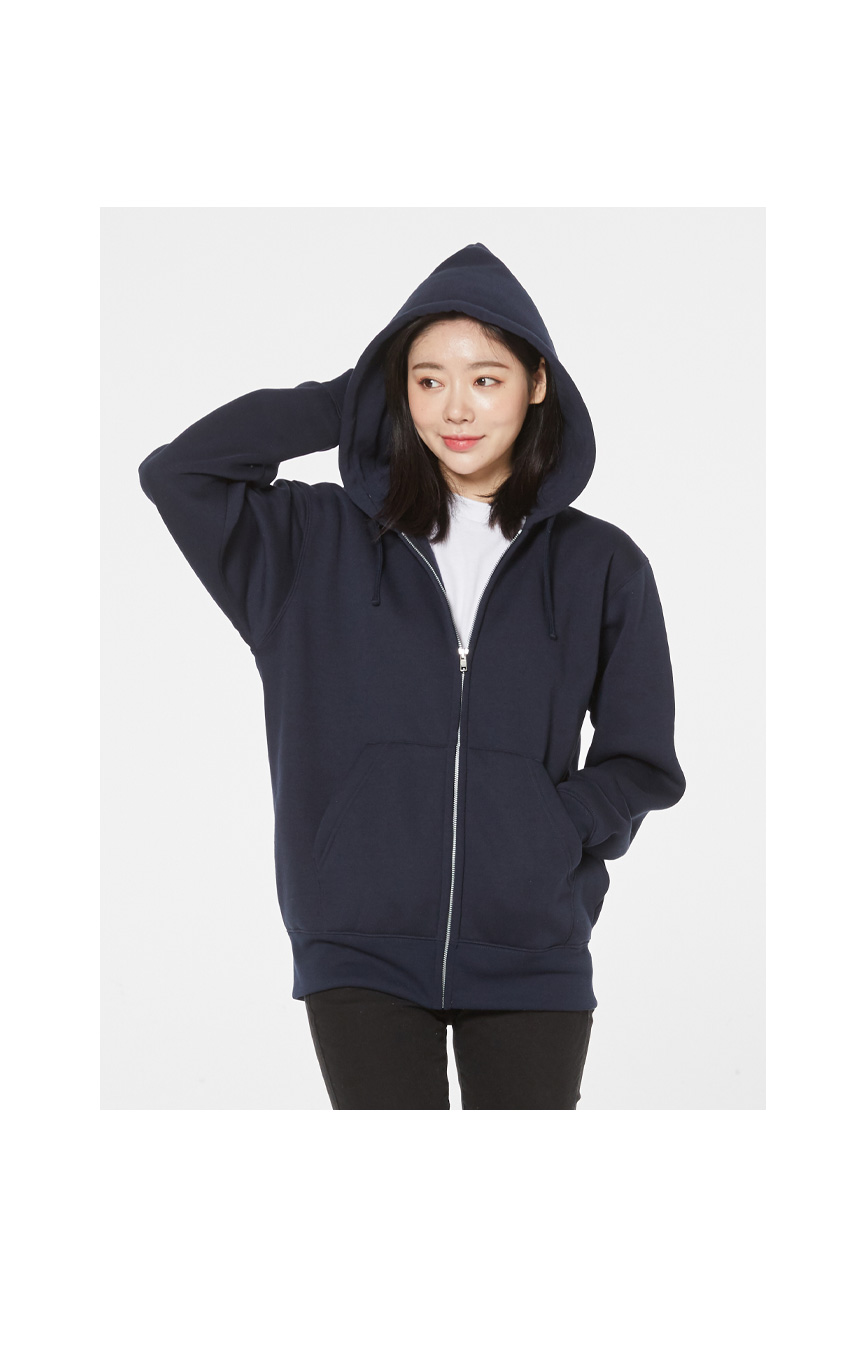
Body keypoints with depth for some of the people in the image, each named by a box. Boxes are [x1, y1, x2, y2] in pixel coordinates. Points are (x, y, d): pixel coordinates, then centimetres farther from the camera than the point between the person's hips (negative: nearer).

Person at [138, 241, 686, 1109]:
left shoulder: (601, 567, 6)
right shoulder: (325, 545, 7)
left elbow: (641, 763, 8)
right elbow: (177, 471, -4)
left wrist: (550, 836, -10)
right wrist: (346, 404, 0)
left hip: (533, 953, 1)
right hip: (365, 949, 0)